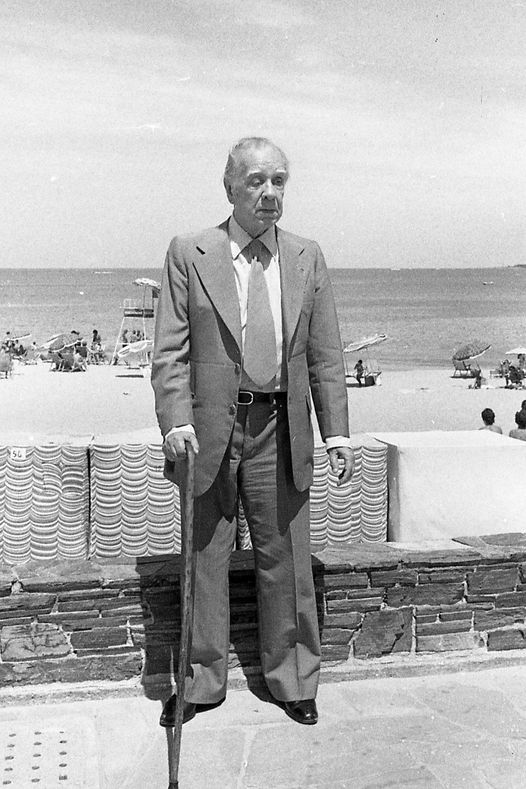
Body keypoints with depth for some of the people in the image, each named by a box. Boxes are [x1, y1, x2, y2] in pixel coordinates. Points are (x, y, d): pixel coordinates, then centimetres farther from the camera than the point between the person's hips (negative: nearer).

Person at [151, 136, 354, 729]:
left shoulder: (307, 259, 8)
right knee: (204, 559, 9)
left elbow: (326, 357, 8)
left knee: (284, 560, 9)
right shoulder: (188, 255, 2)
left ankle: (291, 681, 27)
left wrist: (337, 433, 2)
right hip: (209, 430, -1)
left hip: (280, 431, 2)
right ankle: (201, 681, 27)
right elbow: (169, 351, -1)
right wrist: (176, 421, -15)